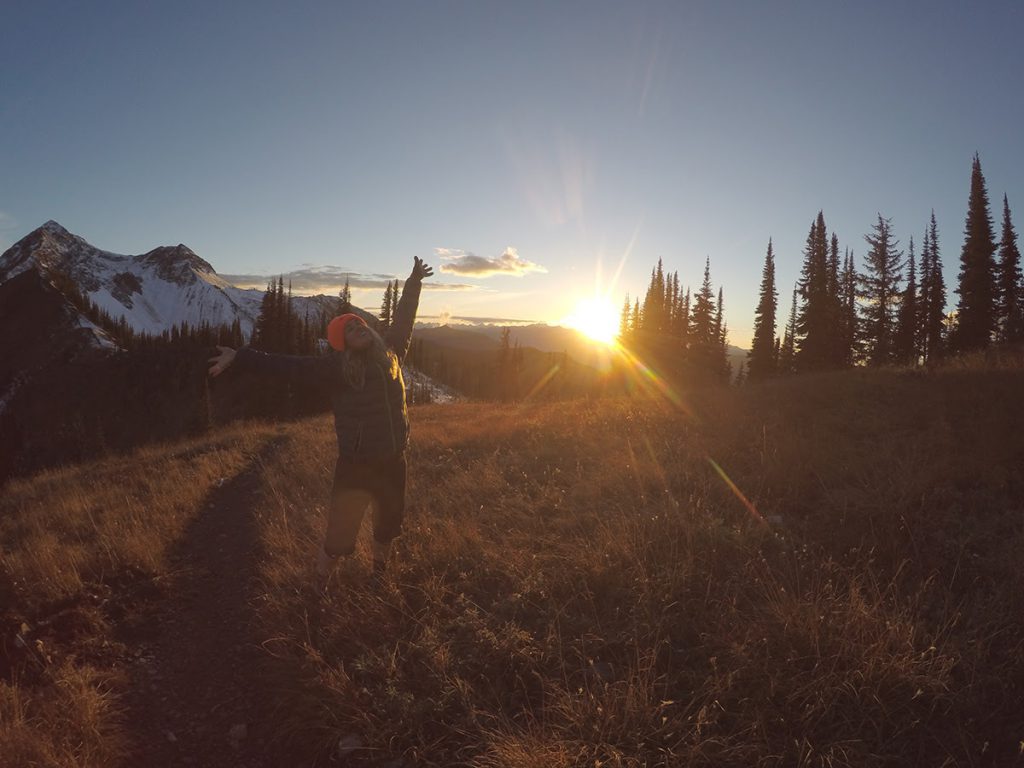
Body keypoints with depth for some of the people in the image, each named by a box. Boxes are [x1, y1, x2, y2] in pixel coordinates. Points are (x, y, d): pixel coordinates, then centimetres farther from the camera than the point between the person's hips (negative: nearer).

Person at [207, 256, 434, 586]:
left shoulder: (389, 352, 3)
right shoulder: (336, 365, -10)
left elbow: (403, 319, 18)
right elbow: (289, 365, -18)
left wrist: (414, 282, 27)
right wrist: (240, 358, -26)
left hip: (393, 460, 5)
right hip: (356, 463, -5)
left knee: (388, 524, 24)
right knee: (340, 536, -2)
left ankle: (379, 577, 50)